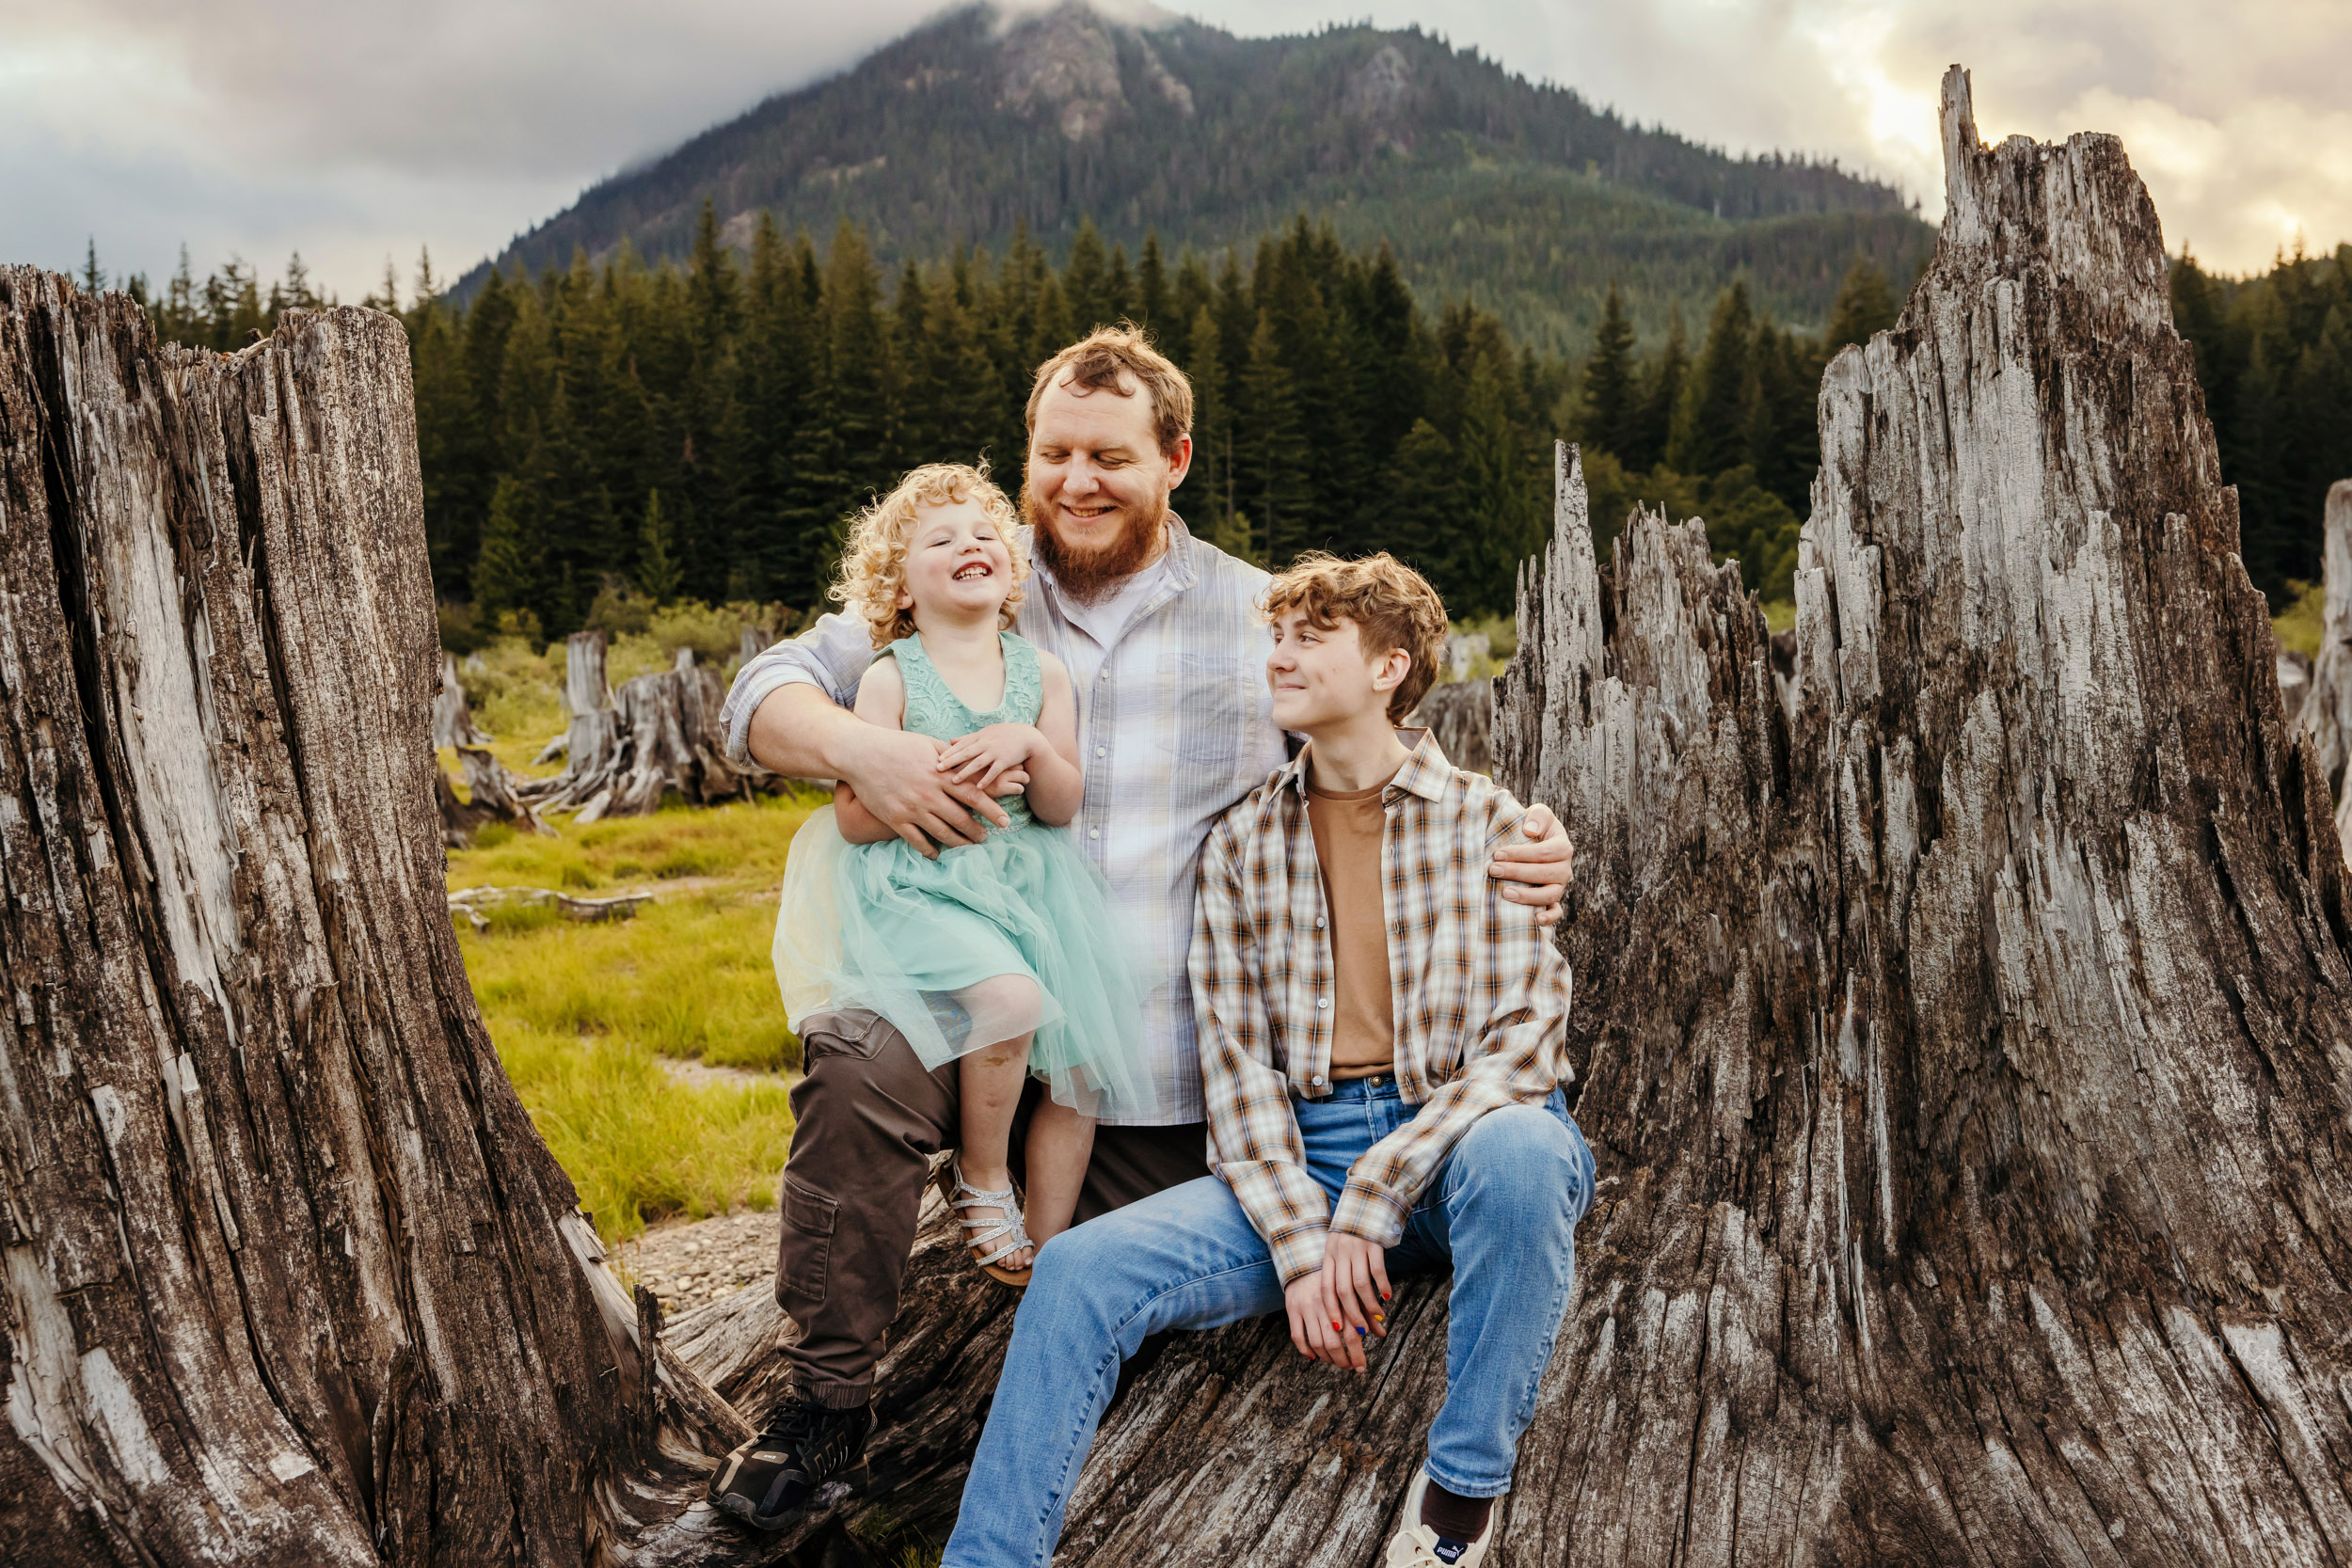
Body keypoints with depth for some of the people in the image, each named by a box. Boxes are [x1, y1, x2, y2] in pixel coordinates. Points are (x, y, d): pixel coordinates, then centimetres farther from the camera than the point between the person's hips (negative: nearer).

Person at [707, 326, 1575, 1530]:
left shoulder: (1264, 620, 5)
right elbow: (764, 694, 2)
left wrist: (1516, 845, -12)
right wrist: (857, 746, -21)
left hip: (1158, 1068, 1)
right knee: (858, 1064, -31)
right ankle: (826, 1407, -11)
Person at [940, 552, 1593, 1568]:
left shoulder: (1484, 821, -2)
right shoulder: (1241, 844, 7)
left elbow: (1520, 1044, -9)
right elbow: (1235, 1062, 2)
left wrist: (1369, 1201, -17)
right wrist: (1299, 1243, -11)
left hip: (1457, 1147, -2)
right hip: (1300, 1156, 3)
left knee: (1517, 1151, -38)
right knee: (1078, 1270, -17)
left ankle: (1464, 1485, -17)